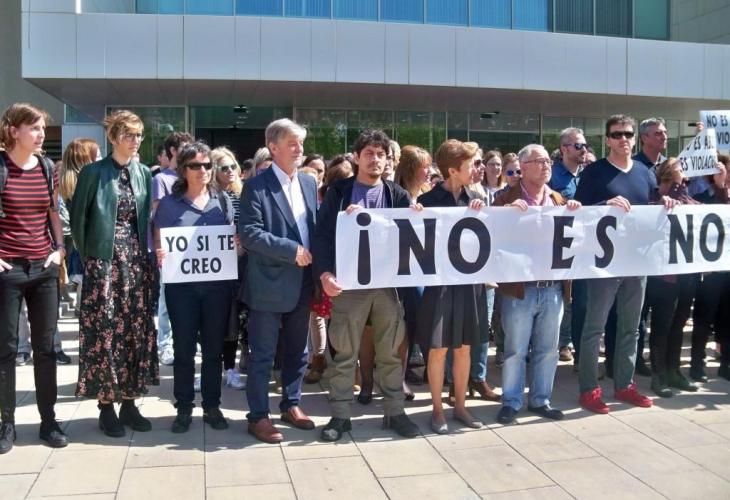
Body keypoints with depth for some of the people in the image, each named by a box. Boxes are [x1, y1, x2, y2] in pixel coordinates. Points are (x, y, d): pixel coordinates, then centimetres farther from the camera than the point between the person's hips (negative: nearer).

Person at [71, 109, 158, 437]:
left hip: (137, 262, 5)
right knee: (105, 331, -2)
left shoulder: (144, 174, 10)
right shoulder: (94, 172, -3)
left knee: (137, 330, 6)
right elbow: (78, 218, -1)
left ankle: (129, 402, 17)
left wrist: (147, 254, 6)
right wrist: (87, 257, 0)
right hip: (104, 262, -4)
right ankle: (106, 406, 10)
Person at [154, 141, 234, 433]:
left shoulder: (222, 200, 7)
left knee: (213, 348, 9)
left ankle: (212, 406, 22)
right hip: (181, 287, -1)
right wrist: (160, 256, -19)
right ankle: (184, 408, 19)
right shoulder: (169, 204, 2)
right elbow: (158, 244, 3)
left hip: (218, 285, 2)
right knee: (183, 349, 5)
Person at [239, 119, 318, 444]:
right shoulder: (257, 186, -10)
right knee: (263, 354, 4)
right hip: (269, 284, -6)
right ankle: (258, 416, 15)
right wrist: (292, 250, -19)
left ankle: (291, 405, 32)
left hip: (302, 283, 6)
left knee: (297, 351, 16)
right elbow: (249, 234, -17)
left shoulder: (309, 183, 10)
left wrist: (315, 260, 0)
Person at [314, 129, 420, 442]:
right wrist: (325, 273, -17)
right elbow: (323, 235, -5)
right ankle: (340, 415, 15)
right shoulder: (338, 192, 2)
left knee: (390, 351, 10)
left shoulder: (397, 195, 9)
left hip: (388, 282, 2)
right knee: (344, 352, 4)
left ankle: (394, 411, 22)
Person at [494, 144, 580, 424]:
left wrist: (573, 214, -4)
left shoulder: (559, 200, 13)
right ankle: (511, 402, 16)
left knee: (548, 349, 13)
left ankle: (540, 400, 26)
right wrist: (507, 210, -21)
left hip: (553, 288, 5)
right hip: (520, 288, -5)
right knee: (515, 350, 4)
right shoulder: (507, 199, -2)